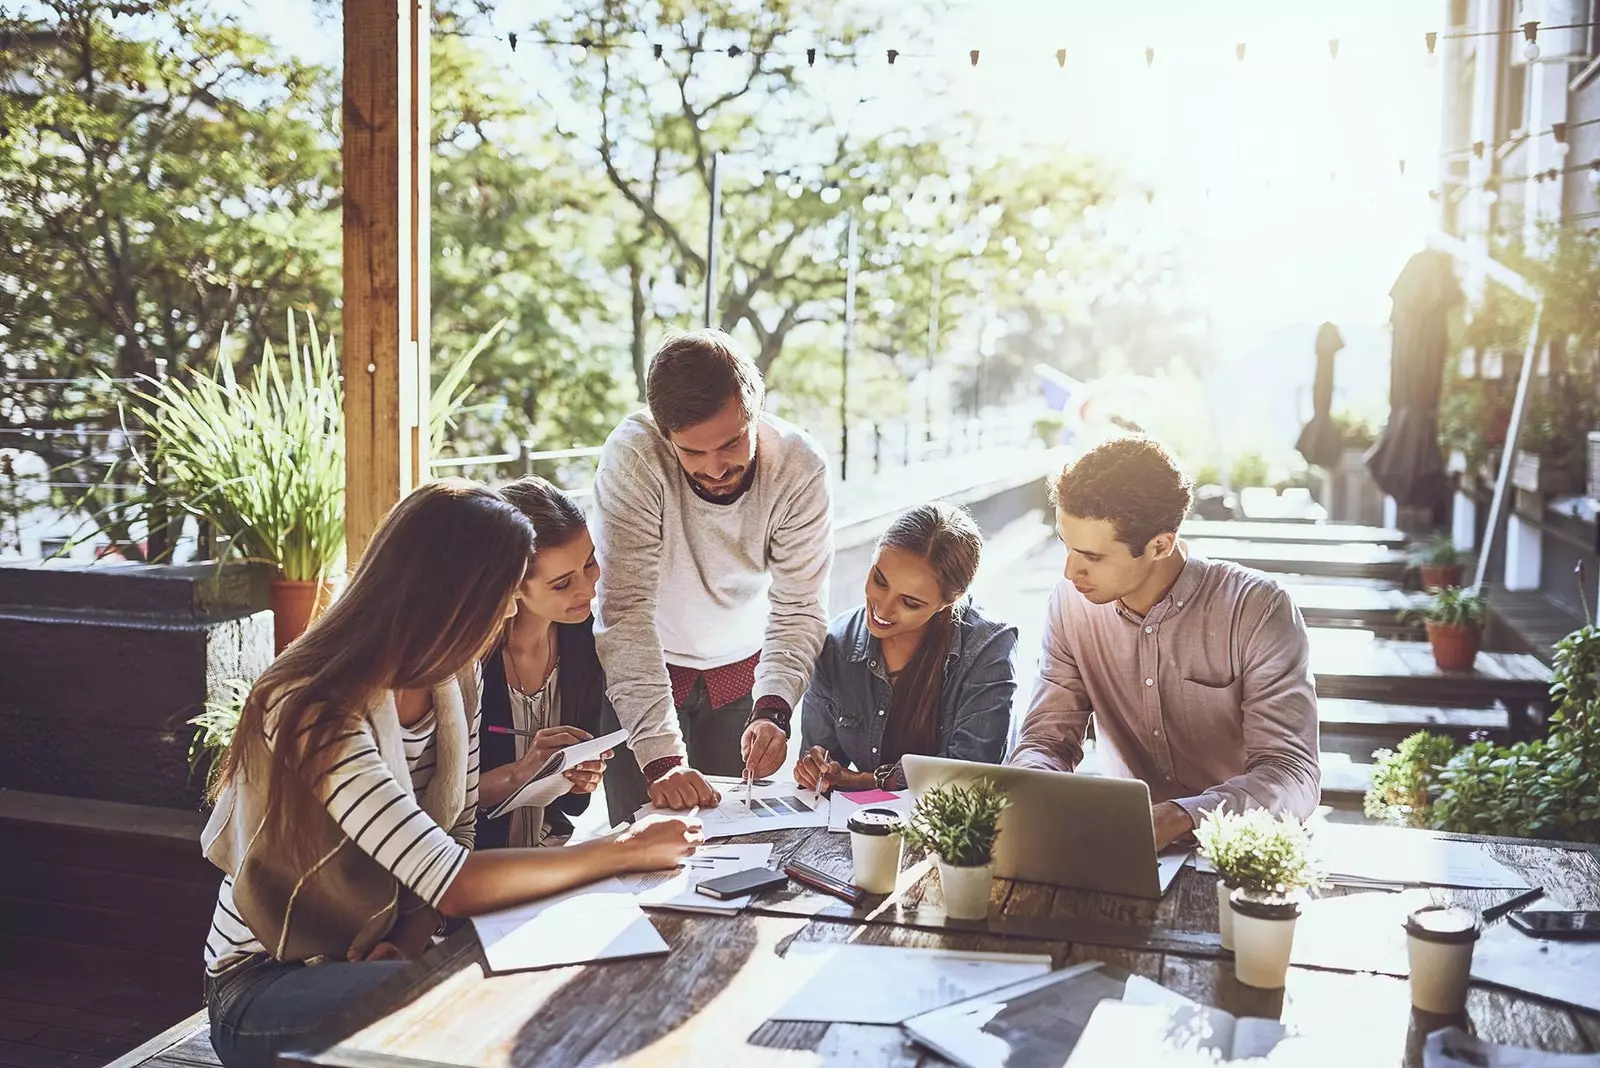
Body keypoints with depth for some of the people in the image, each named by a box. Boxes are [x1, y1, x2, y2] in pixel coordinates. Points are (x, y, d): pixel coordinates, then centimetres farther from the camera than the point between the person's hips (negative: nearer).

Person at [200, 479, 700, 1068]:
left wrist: (408, 940, -16)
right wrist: (623, 852, -25)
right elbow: (455, 884, -32)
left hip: (378, 951, 7)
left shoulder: (454, 679, 0)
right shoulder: (317, 712, -27)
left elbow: (457, 835, 3)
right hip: (263, 984, -7)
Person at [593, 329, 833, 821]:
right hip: (643, 671, -2)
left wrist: (773, 709, -35)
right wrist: (661, 756, -39)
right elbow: (627, 612, -32)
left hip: (744, 670, 2)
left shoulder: (799, 464, -22)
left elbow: (799, 612, -18)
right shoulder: (632, 455, -29)